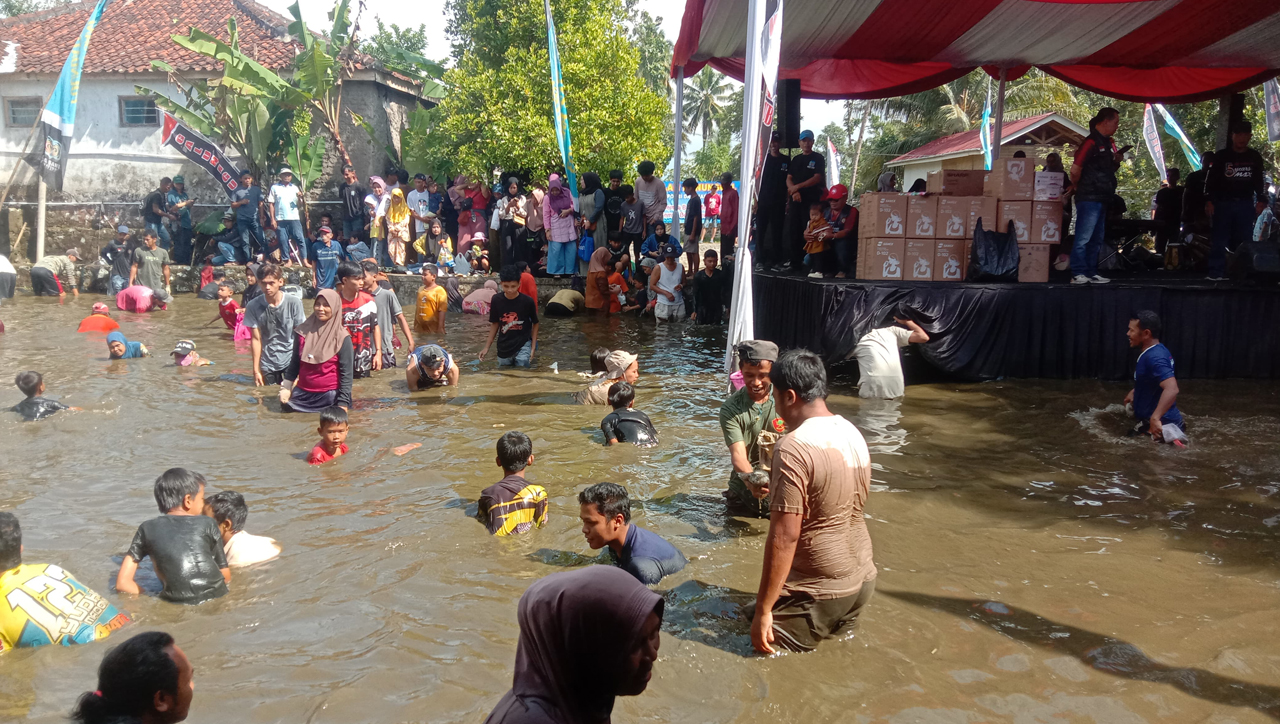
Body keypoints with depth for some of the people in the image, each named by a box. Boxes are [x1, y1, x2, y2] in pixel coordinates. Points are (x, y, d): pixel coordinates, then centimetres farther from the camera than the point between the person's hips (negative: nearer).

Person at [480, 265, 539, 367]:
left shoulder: (527, 301, -13)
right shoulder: (496, 300, -7)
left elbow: (535, 324, 1)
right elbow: (494, 324, 5)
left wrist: (533, 347, -4)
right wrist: (486, 347, 5)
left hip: (523, 344, -3)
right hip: (504, 346, 3)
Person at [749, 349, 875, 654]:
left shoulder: (793, 448, -23)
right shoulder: (852, 432, 2)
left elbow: (785, 536, -24)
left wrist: (763, 610, -17)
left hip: (820, 591, -8)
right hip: (863, 578, 8)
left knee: (766, 647, 8)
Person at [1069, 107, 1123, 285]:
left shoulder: (1109, 143, 15)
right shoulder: (1091, 142, -13)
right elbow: (1075, 171, -16)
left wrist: (1117, 161, 4)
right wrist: (1080, 187, 0)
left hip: (1102, 199, 10)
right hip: (1089, 198, -10)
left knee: (1097, 239, 11)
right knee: (1084, 238, -9)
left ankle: (1091, 273, 16)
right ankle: (1078, 274, -9)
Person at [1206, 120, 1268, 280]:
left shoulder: (1255, 157, 9)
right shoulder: (1221, 156, 1)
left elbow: (1260, 181, 12)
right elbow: (1210, 179, 0)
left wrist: (1261, 200, 1)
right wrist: (1209, 201, -8)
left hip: (1246, 204, 2)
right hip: (1223, 203, -2)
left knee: (1245, 240, 2)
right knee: (1219, 239, -5)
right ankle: (1216, 272, -4)